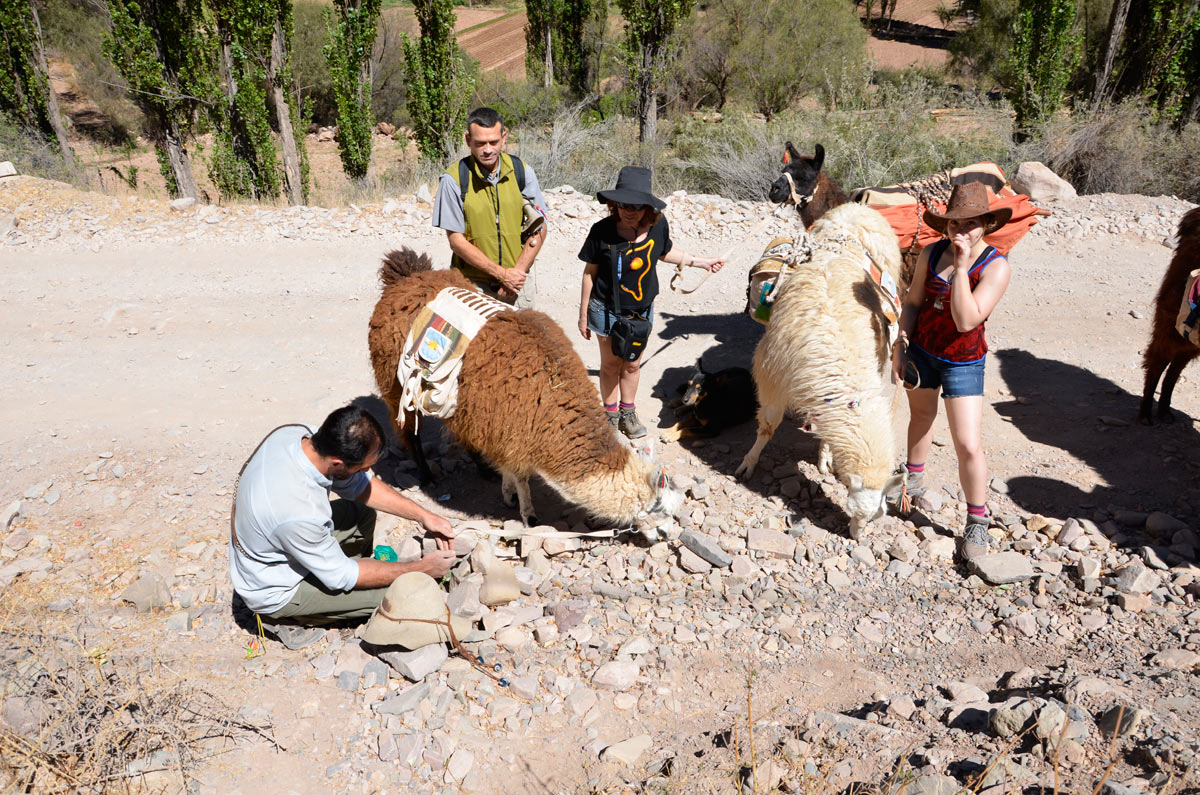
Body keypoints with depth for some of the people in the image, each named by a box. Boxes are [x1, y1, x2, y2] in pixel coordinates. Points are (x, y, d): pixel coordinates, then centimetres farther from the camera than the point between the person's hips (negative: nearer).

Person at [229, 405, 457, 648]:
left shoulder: (297, 434, -19)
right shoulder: (297, 512, -41)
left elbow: (358, 485, -4)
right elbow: (341, 576, -24)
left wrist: (422, 515, -8)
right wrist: (420, 569, -17)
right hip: (272, 591, -7)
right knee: (390, 592, -8)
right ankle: (285, 617, 6)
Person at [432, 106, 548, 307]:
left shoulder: (522, 171, 0)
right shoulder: (453, 179, -9)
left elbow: (539, 229, 3)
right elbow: (456, 241, -9)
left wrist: (518, 272, -8)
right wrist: (502, 274, -14)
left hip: (517, 279, 2)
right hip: (472, 283, -2)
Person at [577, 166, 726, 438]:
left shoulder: (658, 225, -13)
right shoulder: (602, 230, -20)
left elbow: (666, 252, 9)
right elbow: (590, 272, -10)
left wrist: (701, 261, 11)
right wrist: (583, 314, -4)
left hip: (641, 310, 2)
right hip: (607, 311, -2)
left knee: (632, 365, 17)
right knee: (611, 364, 14)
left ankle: (628, 412, 38)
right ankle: (610, 413, 34)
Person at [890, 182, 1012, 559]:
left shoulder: (996, 266, -20)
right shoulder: (931, 253, -8)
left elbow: (967, 321, -30)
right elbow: (913, 302, 4)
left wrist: (961, 267, -32)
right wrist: (899, 347, 2)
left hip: (963, 362, -4)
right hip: (921, 351, 4)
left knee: (968, 445, -7)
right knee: (920, 416, 26)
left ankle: (977, 523, 11)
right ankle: (915, 478, 53)